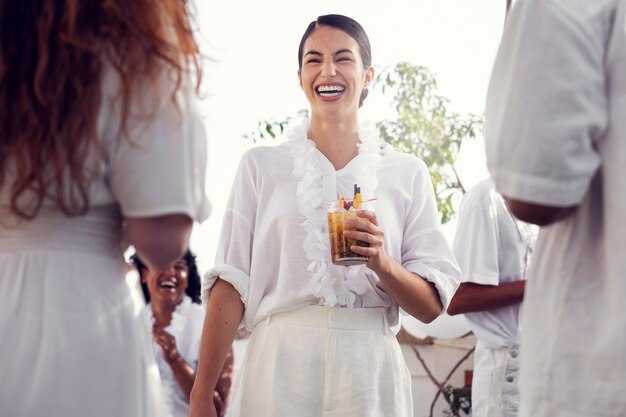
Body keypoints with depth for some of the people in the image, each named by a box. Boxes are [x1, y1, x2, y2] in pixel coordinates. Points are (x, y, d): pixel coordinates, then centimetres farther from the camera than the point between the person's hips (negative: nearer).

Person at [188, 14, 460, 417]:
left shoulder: (407, 172, 7)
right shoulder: (262, 165, 7)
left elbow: (432, 306, 5)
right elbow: (231, 286, 1)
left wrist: (381, 263, -14)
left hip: (368, 371, 1)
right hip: (279, 369, 0)